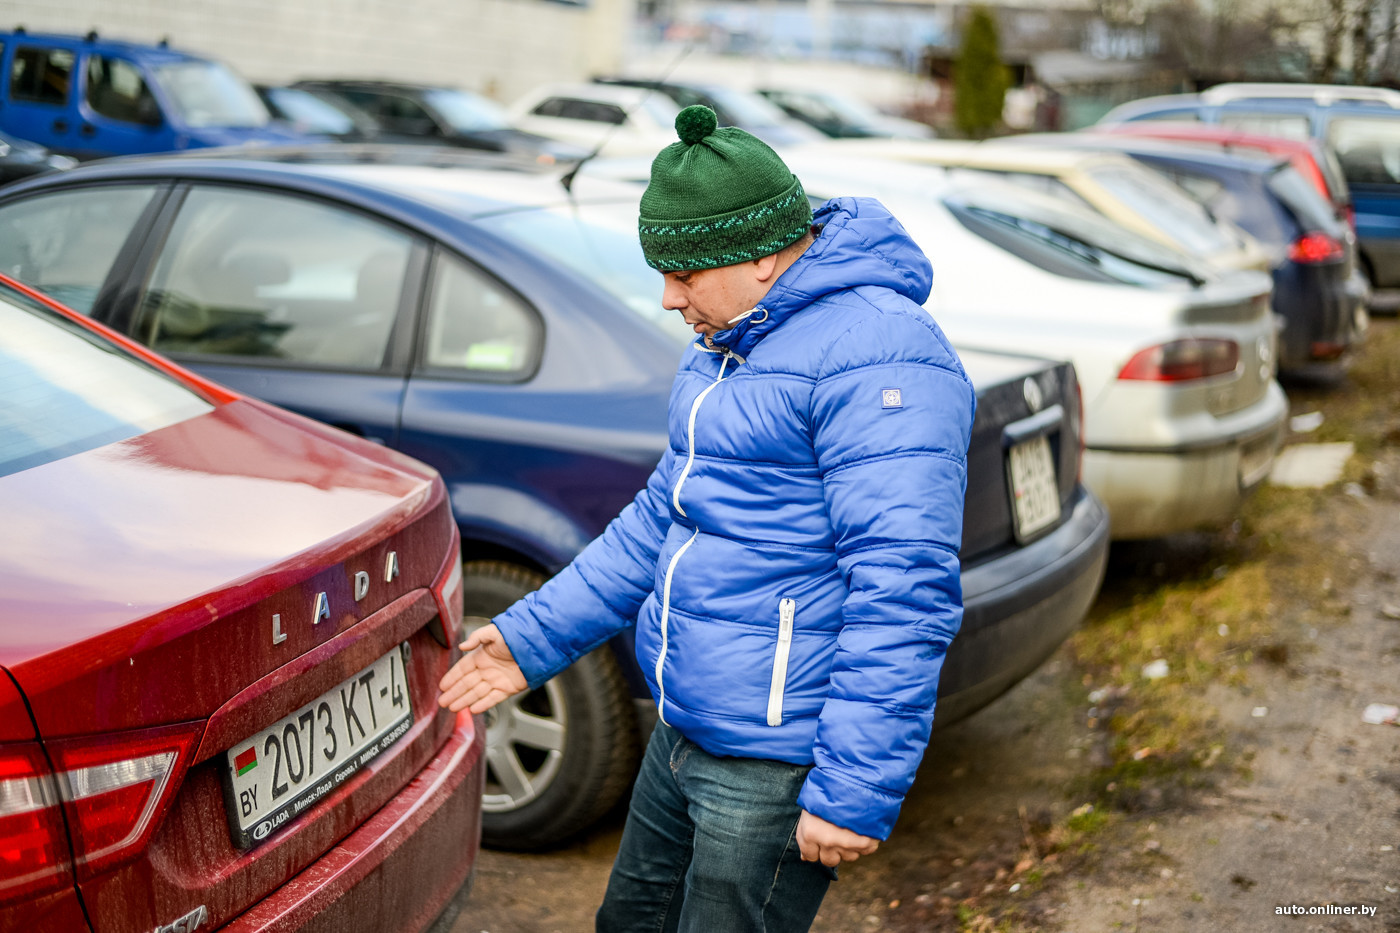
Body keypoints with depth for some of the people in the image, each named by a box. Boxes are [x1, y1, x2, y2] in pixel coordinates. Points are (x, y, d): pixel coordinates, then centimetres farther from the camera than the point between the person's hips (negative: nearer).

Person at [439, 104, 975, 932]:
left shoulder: (876, 358, -21)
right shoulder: (733, 346, 12)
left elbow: (903, 591, -26)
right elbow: (665, 516, 21)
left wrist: (856, 790, -26)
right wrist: (536, 636, 18)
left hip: (778, 766, -10)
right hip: (687, 738, 10)